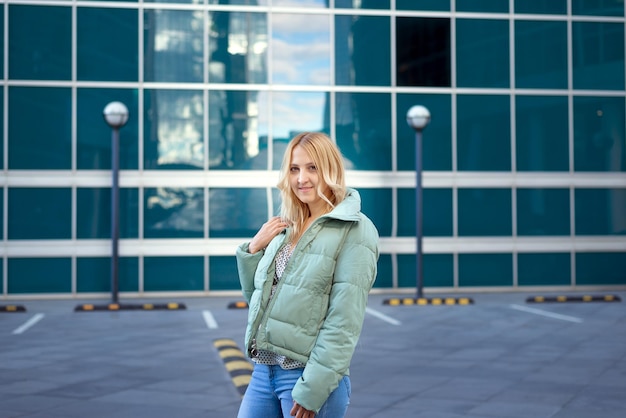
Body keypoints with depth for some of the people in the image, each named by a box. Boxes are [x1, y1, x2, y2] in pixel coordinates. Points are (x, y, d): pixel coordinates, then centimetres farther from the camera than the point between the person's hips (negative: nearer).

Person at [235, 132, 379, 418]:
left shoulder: (354, 231, -9)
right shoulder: (286, 226, 10)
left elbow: (345, 322, -14)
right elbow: (256, 297, 18)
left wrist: (312, 389, -18)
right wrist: (253, 248, 2)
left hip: (312, 376, -6)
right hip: (263, 372, 6)